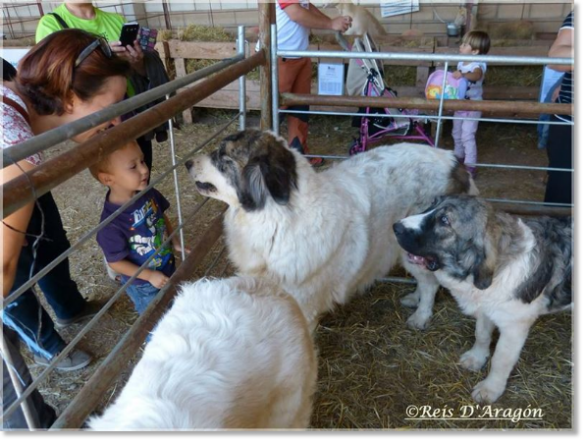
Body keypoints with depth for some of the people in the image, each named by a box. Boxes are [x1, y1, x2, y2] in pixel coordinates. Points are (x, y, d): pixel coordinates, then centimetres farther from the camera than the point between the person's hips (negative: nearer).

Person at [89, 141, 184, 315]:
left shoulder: (148, 193, -16)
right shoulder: (112, 224, -34)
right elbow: (115, 262, -23)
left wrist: (175, 241, -3)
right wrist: (150, 275, -20)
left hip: (168, 268, 6)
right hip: (143, 285, -6)